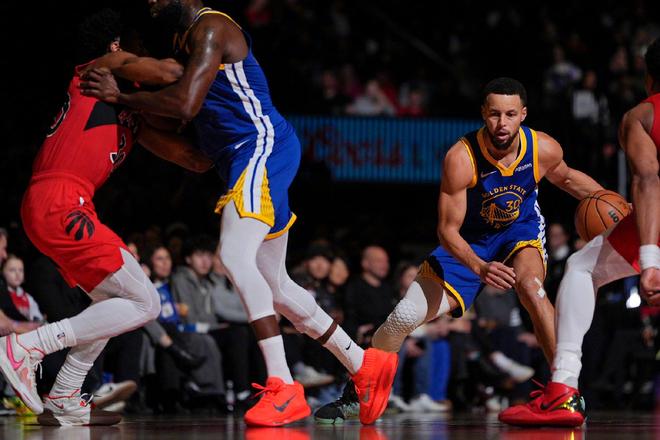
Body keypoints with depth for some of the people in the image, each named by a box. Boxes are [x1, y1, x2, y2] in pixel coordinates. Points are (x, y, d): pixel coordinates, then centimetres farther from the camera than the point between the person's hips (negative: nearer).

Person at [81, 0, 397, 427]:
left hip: (264, 147, -11)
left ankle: (284, 387, -28)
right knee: (272, 284, 12)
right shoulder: (186, 37, 21)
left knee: (235, 255, -25)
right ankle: (365, 364, 22)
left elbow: (185, 104, -23)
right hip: (246, 157, 11)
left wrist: (120, 96, -14)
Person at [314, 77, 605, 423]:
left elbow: (565, 177, 5)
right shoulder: (461, 158, -30)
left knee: (530, 285, -35)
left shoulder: (544, 149, -22)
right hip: (468, 243, 0)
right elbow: (447, 230, -25)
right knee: (406, 315, -9)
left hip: (521, 230, 0)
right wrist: (480, 268, -41)